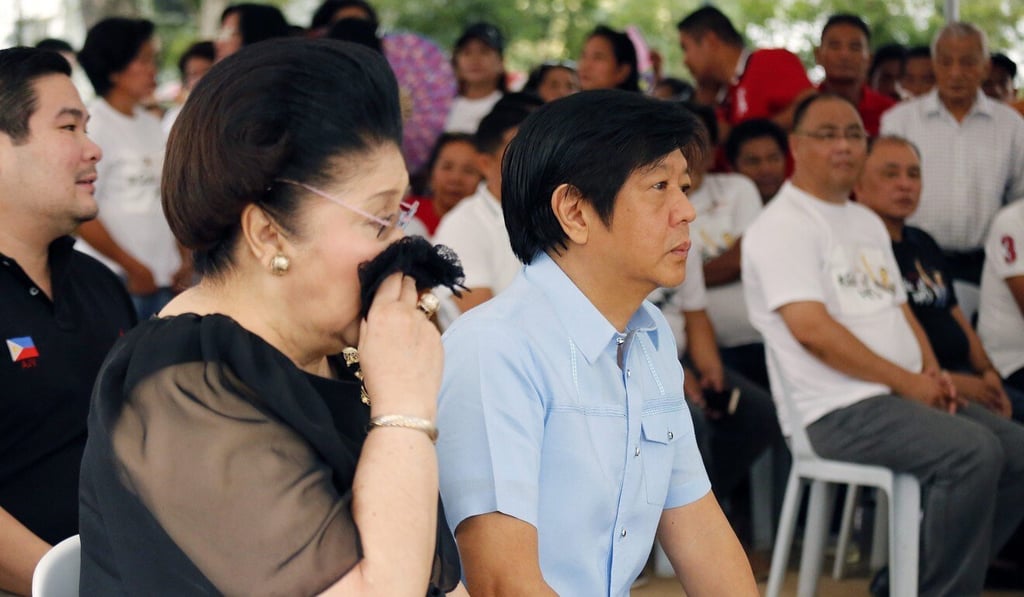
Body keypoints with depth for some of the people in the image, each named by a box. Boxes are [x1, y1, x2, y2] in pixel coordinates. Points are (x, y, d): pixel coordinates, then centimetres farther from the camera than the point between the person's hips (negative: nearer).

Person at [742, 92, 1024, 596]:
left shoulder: (867, 223, 21)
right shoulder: (783, 226, -9)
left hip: (904, 398, 10)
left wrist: (932, 373, 2)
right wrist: (908, 382, -15)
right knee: (973, 452, -27)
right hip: (838, 412, -9)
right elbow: (811, 328, -19)